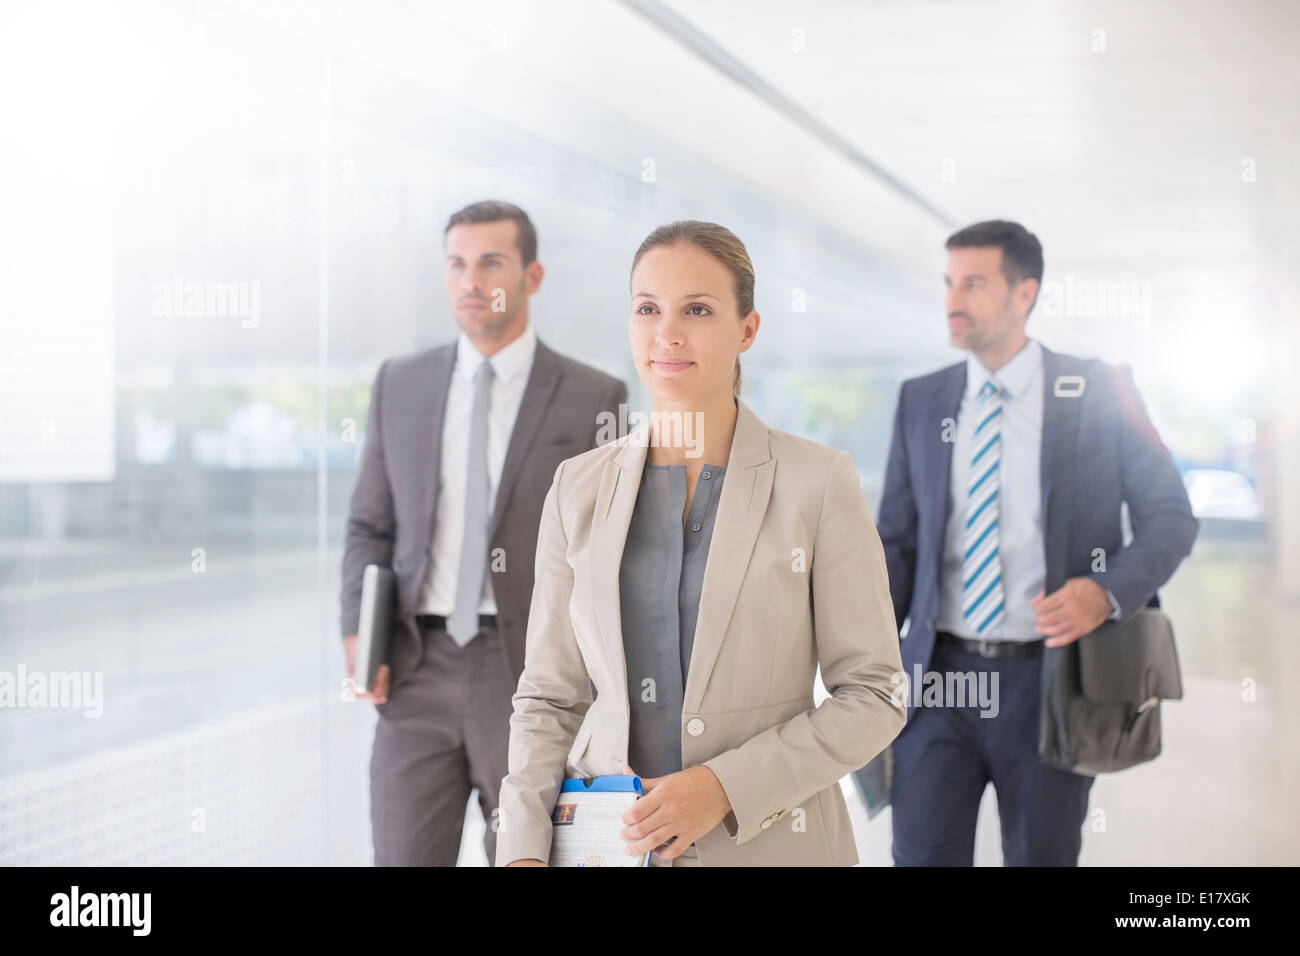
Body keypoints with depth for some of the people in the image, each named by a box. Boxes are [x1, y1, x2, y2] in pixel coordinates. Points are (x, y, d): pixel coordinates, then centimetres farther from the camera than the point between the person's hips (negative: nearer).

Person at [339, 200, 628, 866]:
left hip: (532, 673, -2)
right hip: (419, 669, 2)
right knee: (404, 858, 2)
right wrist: (358, 631, -1)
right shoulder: (399, 384, 10)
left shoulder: (593, 399, 0)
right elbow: (369, 526, 14)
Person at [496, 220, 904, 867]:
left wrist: (725, 787, -17)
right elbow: (549, 696, 4)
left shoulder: (818, 481, -7)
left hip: (770, 840, -2)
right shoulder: (578, 488, 2)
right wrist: (523, 848, -9)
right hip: (607, 841, 3)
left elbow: (872, 697, -6)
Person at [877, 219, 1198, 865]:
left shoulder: (1099, 392, -2)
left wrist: (1109, 591, -17)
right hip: (939, 674, 2)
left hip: (1051, 680, -2)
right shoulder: (920, 401, 6)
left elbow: (1171, 516, 1)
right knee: (922, 854, 2)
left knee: (1042, 856, 12)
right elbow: (897, 542, 9)